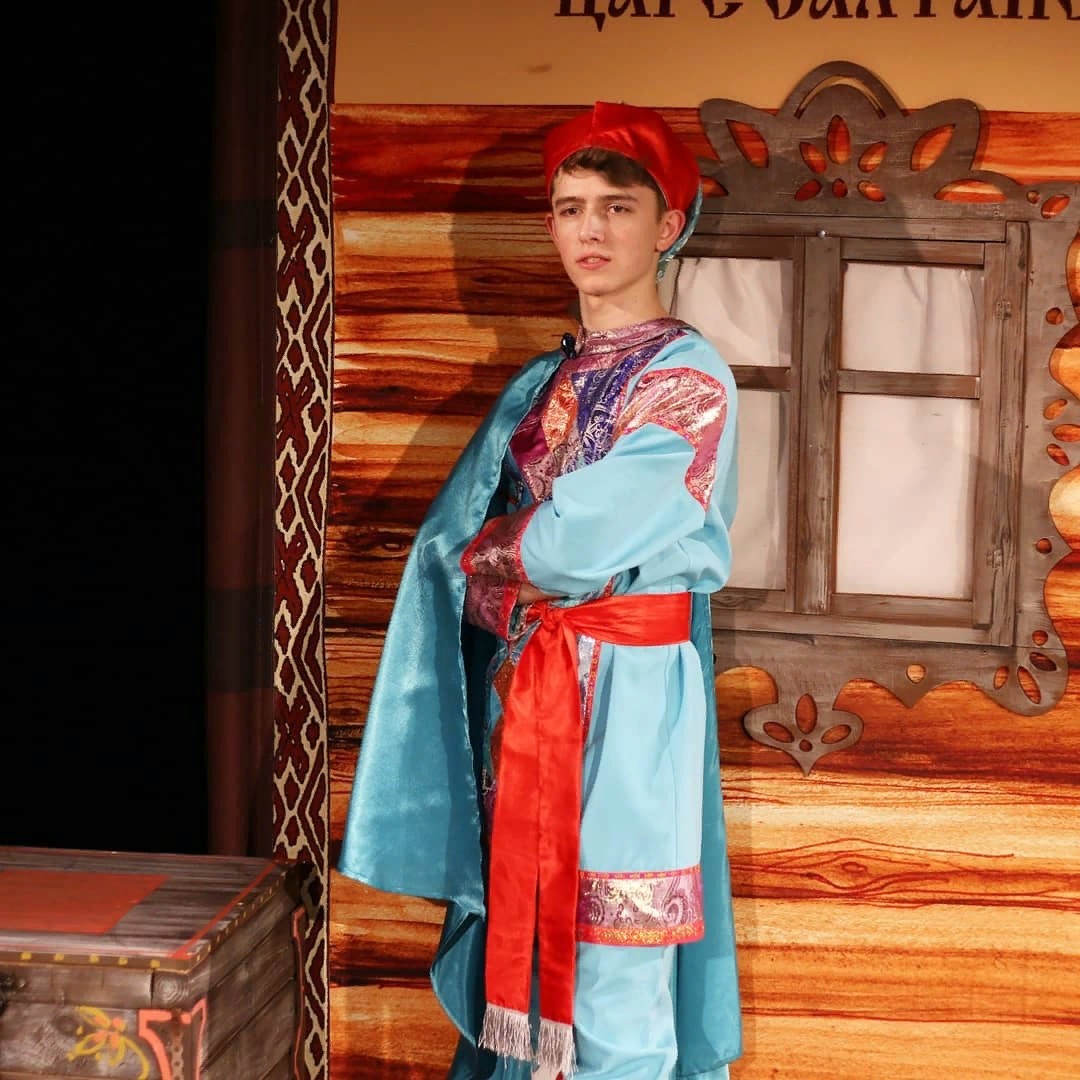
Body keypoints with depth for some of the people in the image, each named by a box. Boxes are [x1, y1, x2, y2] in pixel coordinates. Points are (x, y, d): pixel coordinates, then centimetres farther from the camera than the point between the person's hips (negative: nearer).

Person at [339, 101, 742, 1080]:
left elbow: (582, 541, -14)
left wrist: (492, 555, 2)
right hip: (520, 697, 6)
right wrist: (535, 556, -11)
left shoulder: (688, 379, -7)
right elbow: (449, 544, 6)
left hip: (624, 698, -6)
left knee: (612, 979, -1)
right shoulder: (539, 385, 13)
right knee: (518, 943, 11)